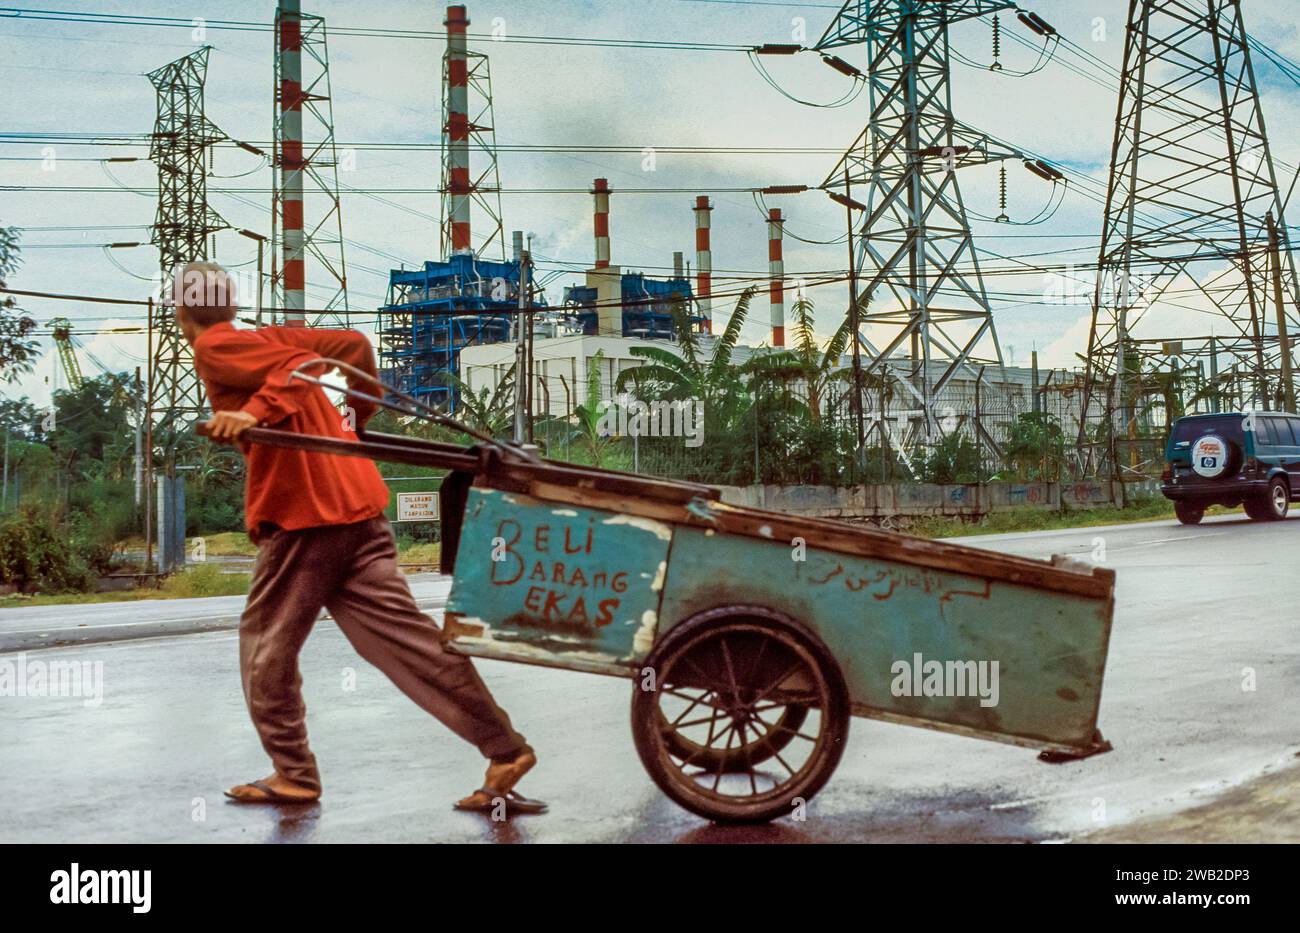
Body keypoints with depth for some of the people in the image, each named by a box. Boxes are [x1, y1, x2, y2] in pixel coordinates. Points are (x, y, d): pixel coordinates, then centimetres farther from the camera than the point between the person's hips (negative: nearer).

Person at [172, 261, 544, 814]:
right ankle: (505, 751, -1)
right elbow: (353, 345, 22)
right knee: (403, 636, 3)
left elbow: (302, 365, -13)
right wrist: (359, 417, 35)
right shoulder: (267, 338, 21)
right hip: (356, 504, 7)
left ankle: (294, 775, 13)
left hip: (300, 514, -7)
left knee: (265, 644, 9)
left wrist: (253, 412, -26)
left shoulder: (213, 349, -1)